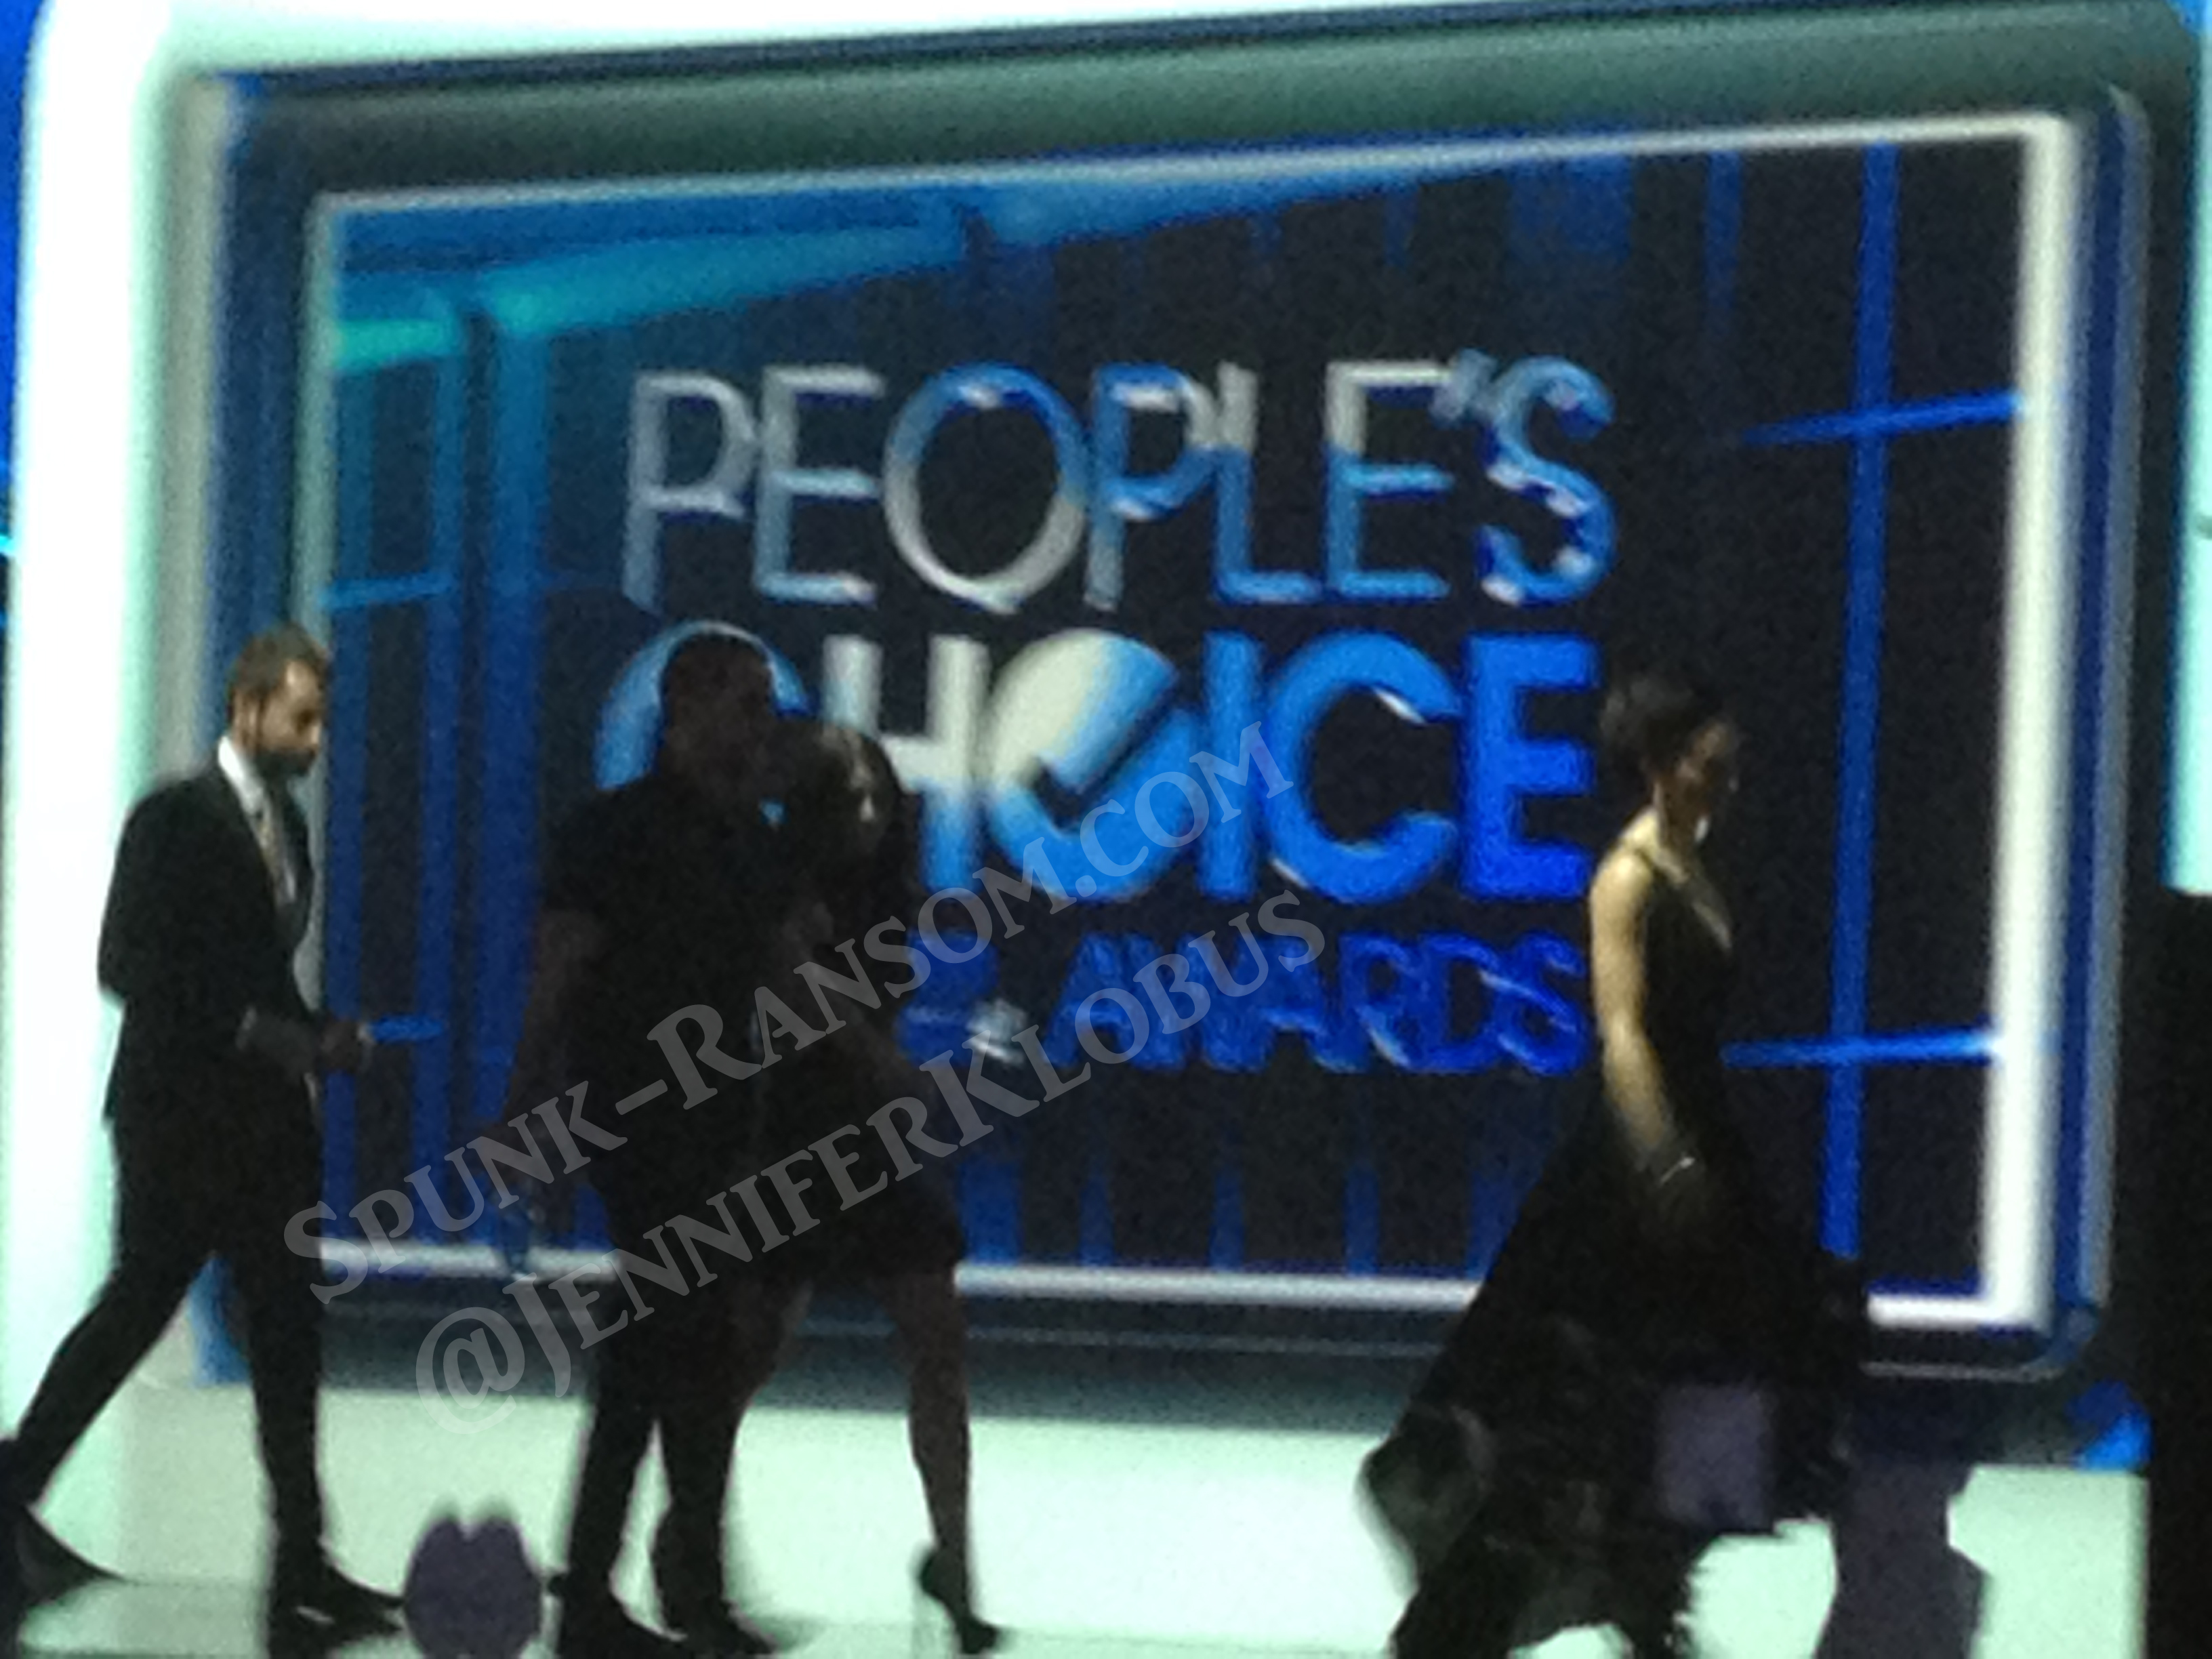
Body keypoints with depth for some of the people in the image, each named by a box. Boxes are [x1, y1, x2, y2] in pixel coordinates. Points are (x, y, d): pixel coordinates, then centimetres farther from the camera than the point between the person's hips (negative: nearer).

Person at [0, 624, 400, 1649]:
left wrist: (317, 1036, 2)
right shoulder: (175, 821, -9)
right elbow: (126, 967, -15)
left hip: (266, 1119, 8)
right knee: (137, 1307, -4)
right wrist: (257, 1030, -21)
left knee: (289, 1333, 7)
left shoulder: (284, 826, 14)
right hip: (181, 1117, -8)